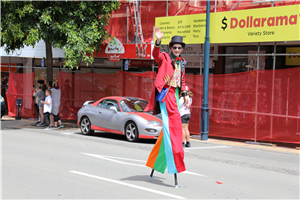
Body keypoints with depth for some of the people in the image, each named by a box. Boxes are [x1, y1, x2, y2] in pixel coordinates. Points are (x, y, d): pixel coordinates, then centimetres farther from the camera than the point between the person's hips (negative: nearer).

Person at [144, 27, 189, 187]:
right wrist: (158, 41, -41)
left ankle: (156, 164, 24)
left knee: (169, 129, 12)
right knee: (171, 128, -13)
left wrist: (184, 94, 15)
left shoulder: (182, 62, 17)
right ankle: (174, 166, -13)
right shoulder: (164, 58, -3)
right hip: (165, 94, -8)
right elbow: (156, 54, -25)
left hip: (175, 96, 8)